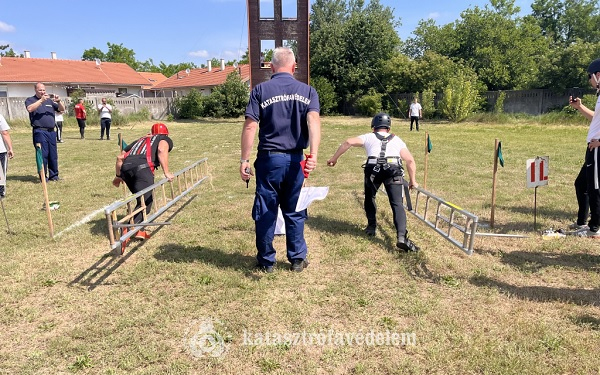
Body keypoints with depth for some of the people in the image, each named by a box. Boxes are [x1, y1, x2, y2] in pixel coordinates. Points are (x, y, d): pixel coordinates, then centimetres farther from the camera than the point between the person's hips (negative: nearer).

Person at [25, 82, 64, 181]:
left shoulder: (49, 101, 21)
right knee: (43, 154, -7)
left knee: (53, 155, 6)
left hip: (51, 131, 5)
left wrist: (59, 101, -5)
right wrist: (41, 100, -19)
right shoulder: (30, 100, 6)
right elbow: (30, 109, -15)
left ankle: (53, 175, 14)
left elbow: (62, 109, 14)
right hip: (40, 131, -5)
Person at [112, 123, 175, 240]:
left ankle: (140, 231, 17)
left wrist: (118, 176, 46)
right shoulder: (166, 139, 22)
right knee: (146, 201, -5)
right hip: (142, 167, -6)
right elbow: (162, 150, -4)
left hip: (125, 168, 6)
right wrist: (166, 172, -6)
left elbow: (120, 157, 34)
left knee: (143, 199, 19)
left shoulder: (141, 140, 37)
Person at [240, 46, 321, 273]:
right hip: (296, 160, 2)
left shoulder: (260, 90, -1)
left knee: (265, 212, 10)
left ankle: (266, 261, 21)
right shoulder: (307, 91, 4)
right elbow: (313, 121, -13)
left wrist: (244, 160, -3)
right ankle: (297, 259, 23)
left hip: (269, 159, -2)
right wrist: (313, 155, -23)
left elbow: (250, 127, -8)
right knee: (294, 212, 14)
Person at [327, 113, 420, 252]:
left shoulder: (369, 137, 26)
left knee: (369, 198, 27)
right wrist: (413, 181, 30)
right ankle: (401, 237, -18)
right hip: (393, 170, 0)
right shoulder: (397, 140, 31)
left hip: (373, 169, 0)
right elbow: (410, 160, 23)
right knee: (397, 204, -2)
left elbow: (348, 142, 12)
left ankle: (371, 226, 31)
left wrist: (334, 158, 18)